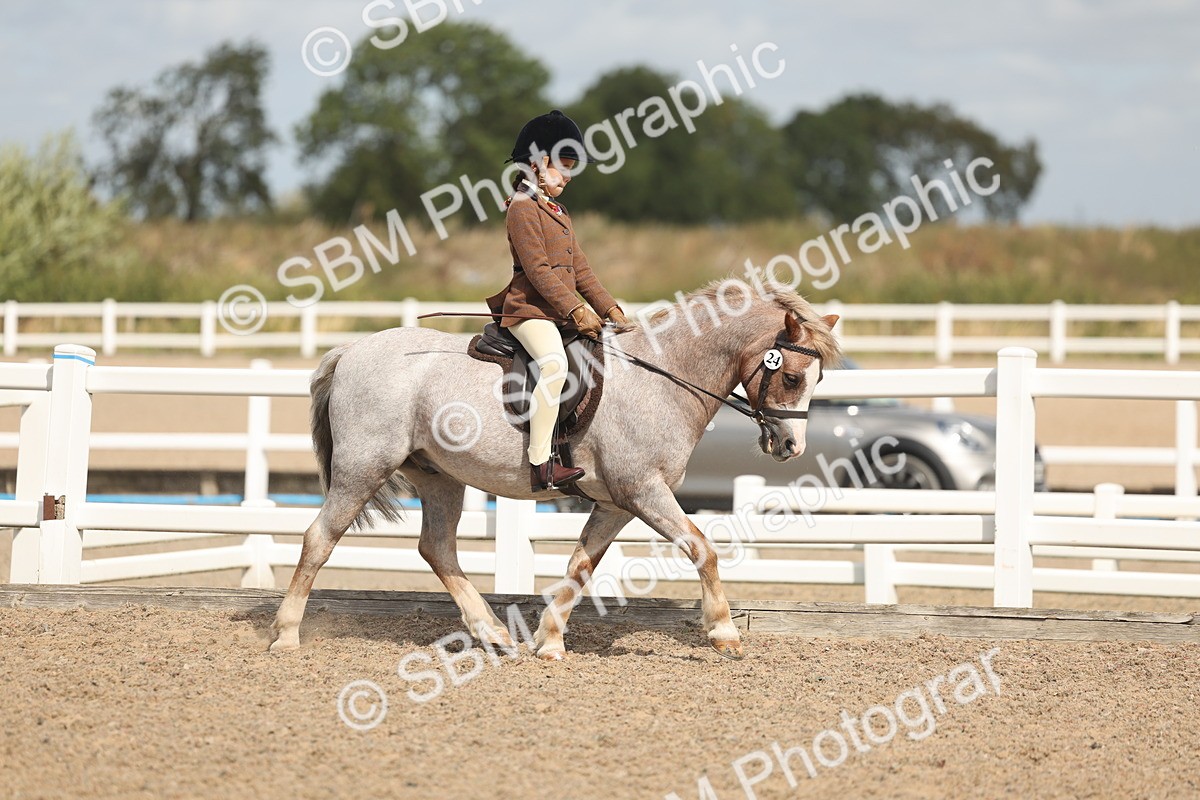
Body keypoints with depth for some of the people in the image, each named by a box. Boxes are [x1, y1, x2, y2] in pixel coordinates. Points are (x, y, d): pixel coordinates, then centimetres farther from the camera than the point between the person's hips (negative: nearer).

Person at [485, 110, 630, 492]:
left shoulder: (559, 213, 22)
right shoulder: (523, 208, -7)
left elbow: (580, 269, 21)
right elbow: (538, 269, -16)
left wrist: (610, 309, 9)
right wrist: (576, 310, -21)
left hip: (566, 312, 10)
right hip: (530, 309, -10)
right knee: (555, 363, -33)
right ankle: (539, 465, -38)